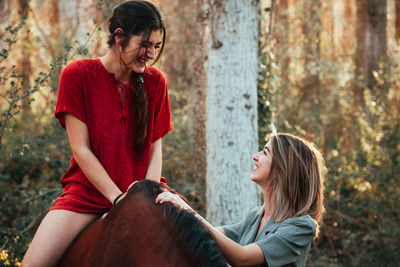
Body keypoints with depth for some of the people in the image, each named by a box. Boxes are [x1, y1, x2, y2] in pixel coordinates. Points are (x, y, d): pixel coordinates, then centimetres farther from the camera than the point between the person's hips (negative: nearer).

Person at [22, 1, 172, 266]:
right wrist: (119, 199, -17)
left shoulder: (156, 82, 3)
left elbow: (155, 147, 3)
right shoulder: (77, 75, -7)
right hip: (87, 192, -3)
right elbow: (81, 149, -10)